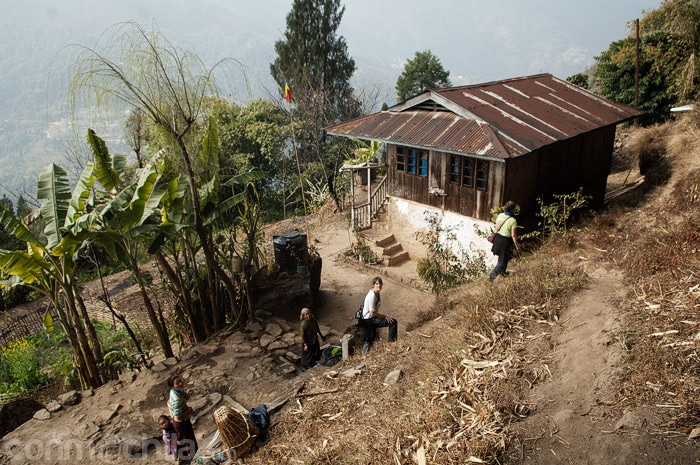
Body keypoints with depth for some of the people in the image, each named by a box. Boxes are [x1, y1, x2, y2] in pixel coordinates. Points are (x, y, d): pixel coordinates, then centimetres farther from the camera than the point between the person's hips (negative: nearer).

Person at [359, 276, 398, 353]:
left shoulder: (377, 293, 2)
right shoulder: (372, 296, -27)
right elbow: (372, 313, -24)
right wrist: (385, 316, -17)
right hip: (369, 319, -10)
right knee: (393, 322, -10)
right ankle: (392, 343, 1)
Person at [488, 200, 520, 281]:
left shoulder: (500, 215, -4)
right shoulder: (513, 221, -22)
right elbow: (513, 235, -18)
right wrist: (517, 246, -6)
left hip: (497, 239, 7)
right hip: (505, 242, -7)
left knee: (502, 257, 28)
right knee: (503, 261, 8)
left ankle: (503, 272, 47)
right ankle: (492, 276, 5)